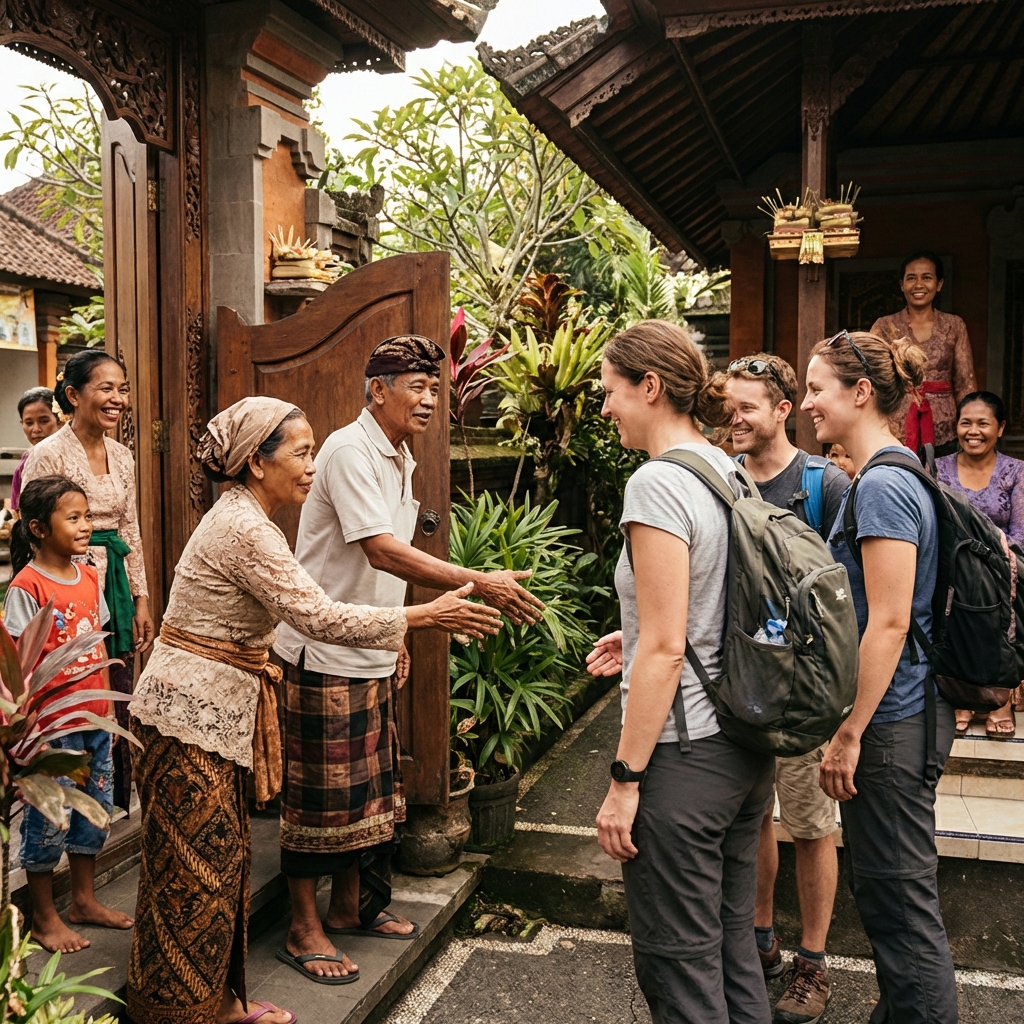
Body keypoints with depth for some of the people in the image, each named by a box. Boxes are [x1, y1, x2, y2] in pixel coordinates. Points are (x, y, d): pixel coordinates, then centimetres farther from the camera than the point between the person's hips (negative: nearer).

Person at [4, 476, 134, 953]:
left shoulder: (89, 577, 4)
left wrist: (108, 711, 13)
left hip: (93, 722, 7)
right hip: (51, 726, -7)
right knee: (48, 818, 6)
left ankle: (84, 900, 34)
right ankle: (44, 917, 23)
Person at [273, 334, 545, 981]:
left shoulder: (401, 460, 12)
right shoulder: (350, 452, -17)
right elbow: (382, 550, -28)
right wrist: (479, 584, -32)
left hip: (372, 655, 9)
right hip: (324, 654, -9)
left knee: (370, 788, 16)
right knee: (321, 796, 2)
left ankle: (351, 907, 32)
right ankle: (305, 927, 17)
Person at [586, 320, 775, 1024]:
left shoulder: (659, 484, -18)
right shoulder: (730, 472, 8)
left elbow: (665, 650, -22)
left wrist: (625, 779, -17)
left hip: (684, 751, -9)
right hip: (747, 746, 9)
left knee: (679, 962, 7)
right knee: (733, 946, 21)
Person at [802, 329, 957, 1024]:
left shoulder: (884, 486, -19)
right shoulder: (888, 477, 12)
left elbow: (889, 622, -23)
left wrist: (849, 733, -19)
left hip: (890, 723, -10)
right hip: (906, 714, 10)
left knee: (900, 897, 3)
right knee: (887, 887, 21)